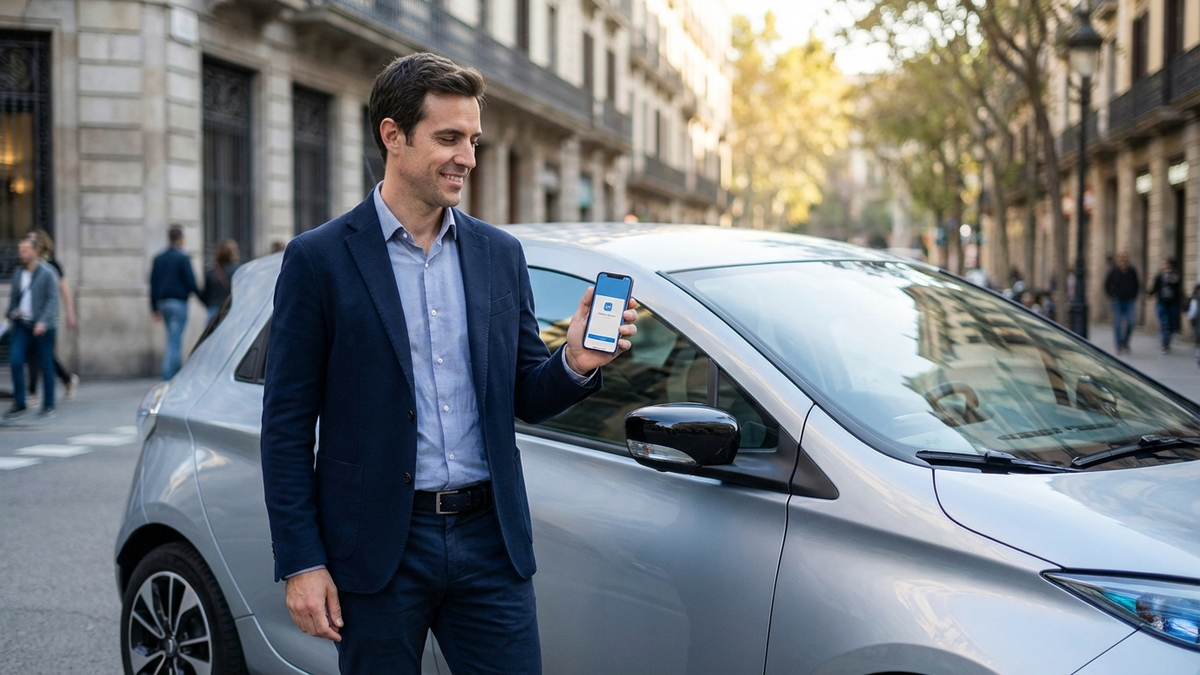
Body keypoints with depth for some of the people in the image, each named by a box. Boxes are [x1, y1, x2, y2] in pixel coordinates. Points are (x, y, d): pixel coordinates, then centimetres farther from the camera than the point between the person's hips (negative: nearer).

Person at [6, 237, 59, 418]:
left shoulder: (47, 273, -8)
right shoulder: (17, 273, 9)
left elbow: (52, 300, -12)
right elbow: (14, 297, 19)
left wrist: (43, 322, -20)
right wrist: (10, 315, 6)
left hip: (43, 326, -5)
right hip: (22, 324, 5)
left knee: (46, 365, 2)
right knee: (15, 361, -5)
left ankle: (48, 405, 12)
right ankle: (19, 403, 3)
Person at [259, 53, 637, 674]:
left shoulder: (500, 254, 8)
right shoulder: (318, 259, -4)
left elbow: (524, 400, 12)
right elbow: (286, 425, -4)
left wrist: (574, 363, -10)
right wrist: (300, 562, -8)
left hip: (489, 537, 3)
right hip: (378, 548, -3)